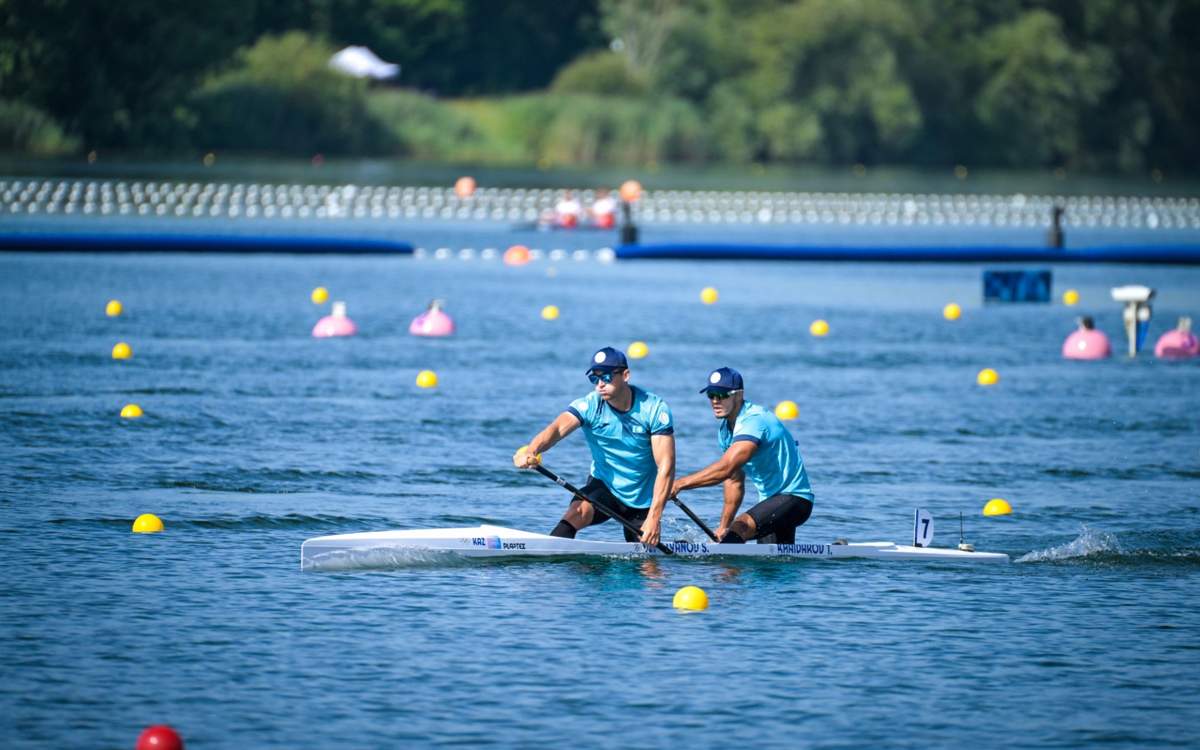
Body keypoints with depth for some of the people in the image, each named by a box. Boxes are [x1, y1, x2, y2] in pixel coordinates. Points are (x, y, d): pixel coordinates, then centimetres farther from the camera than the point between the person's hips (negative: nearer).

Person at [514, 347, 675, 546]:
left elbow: (665, 466, -19)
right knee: (577, 511, -31)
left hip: (642, 499, 0)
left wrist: (654, 517, -28)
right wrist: (530, 451, -56)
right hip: (604, 485, 0)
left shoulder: (655, 409, -17)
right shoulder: (590, 406, -15)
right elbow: (558, 428, -34)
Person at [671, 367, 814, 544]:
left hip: (793, 498, -10)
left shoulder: (753, 421, -23)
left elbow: (725, 469, -34)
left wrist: (679, 484, -34)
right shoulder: (725, 430, 8)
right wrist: (724, 526, 12)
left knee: (739, 528, -32)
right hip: (770, 501, 10)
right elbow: (734, 482, 16)